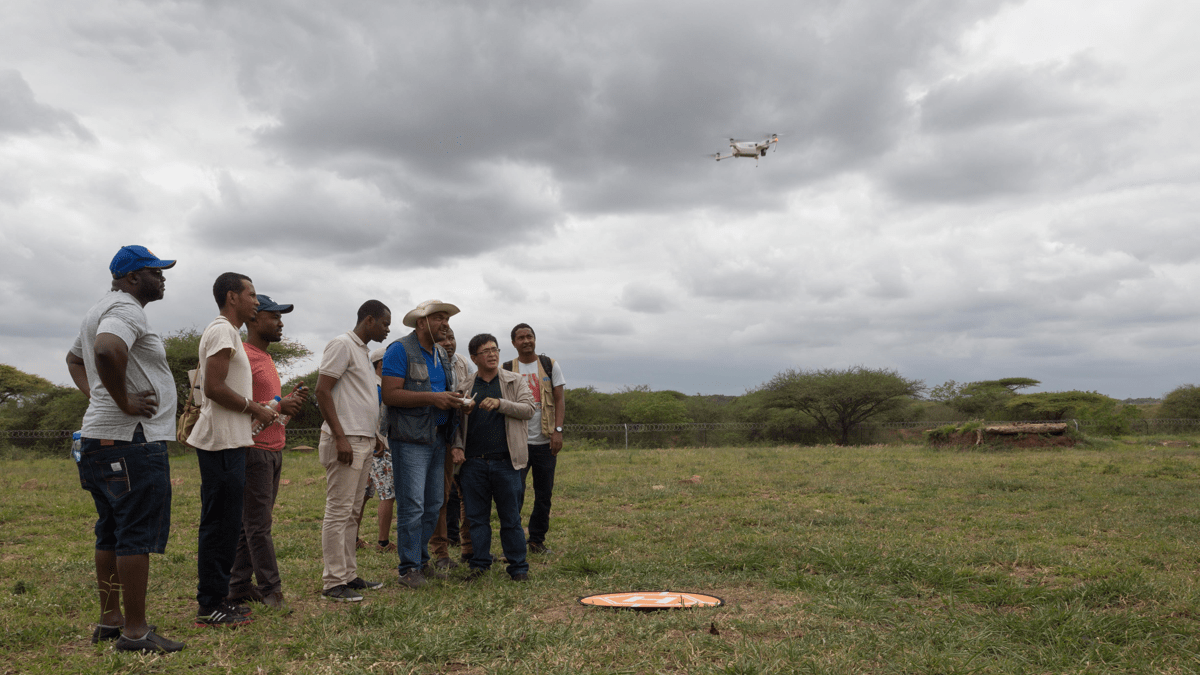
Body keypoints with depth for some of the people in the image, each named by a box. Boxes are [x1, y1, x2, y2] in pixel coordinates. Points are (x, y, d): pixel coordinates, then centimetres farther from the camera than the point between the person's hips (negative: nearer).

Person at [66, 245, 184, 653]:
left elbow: (74, 358, 35)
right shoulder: (126, 309, -13)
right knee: (138, 536, -7)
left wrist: (96, 396, 20)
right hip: (133, 440, -11)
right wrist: (124, 402, -22)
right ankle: (134, 631, -2)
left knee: (111, 534, 15)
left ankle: (110, 619, 24)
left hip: (101, 439, 11)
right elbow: (107, 350, -34)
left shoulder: (102, 310, 21)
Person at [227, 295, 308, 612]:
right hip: (254, 451, -10)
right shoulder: (242, 356, -12)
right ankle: (270, 589, 2)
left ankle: (240, 587, 18)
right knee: (258, 524, -3)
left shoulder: (265, 357, 20)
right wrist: (279, 406, -18)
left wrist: (290, 399, 8)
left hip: (273, 450, 10)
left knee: (252, 523, 12)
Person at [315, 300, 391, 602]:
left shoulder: (362, 350, 19)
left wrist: (373, 434, 20)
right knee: (338, 513, -5)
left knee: (352, 513, 13)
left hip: (362, 443, 10)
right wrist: (340, 437, -21)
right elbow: (322, 391, -17)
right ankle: (333, 583, 1)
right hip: (345, 442, -10)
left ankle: (349, 575, 20)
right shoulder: (342, 344, -10)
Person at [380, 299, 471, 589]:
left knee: (433, 505, 12)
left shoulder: (441, 354, 17)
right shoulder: (400, 350, -9)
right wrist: (432, 398, -22)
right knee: (411, 506, -7)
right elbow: (390, 394, -17)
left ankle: (422, 560, 24)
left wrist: (453, 400, 4)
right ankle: (409, 568, 4)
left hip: (436, 437, 8)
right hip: (410, 439, -8)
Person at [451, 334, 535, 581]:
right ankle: (480, 563, 20)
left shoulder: (515, 381, 9)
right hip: (474, 462, 2)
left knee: (511, 518, 3)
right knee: (477, 516, 7)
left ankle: (518, 567, 12)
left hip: (506, 461, -1)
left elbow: (528, 409, -4)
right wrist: (457, 446, -1)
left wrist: (500, 403, -16)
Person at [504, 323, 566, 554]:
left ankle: (537, 540, 19)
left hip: (545, 440, 2)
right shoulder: (507, 370, 5)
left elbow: (559, 400, 5)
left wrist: (558, 430, -7)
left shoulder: (550, 365, 7)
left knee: (544, 494, 7)